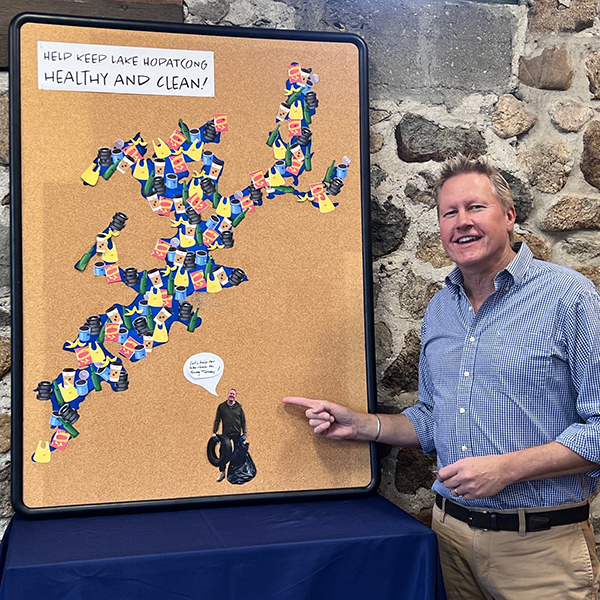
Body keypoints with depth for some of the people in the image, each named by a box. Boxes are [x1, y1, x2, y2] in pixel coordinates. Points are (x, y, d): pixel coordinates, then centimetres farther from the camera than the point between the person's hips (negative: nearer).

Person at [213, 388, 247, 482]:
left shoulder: (239, 407, 4)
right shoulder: (221, 406, 4)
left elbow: (243, 421, 6)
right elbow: (217, 420, 6)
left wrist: (244, 433, 0)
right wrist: (214, 432, -2)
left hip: (237, 434, 0)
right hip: (225, 434, 0)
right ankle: (222, 472, 8)